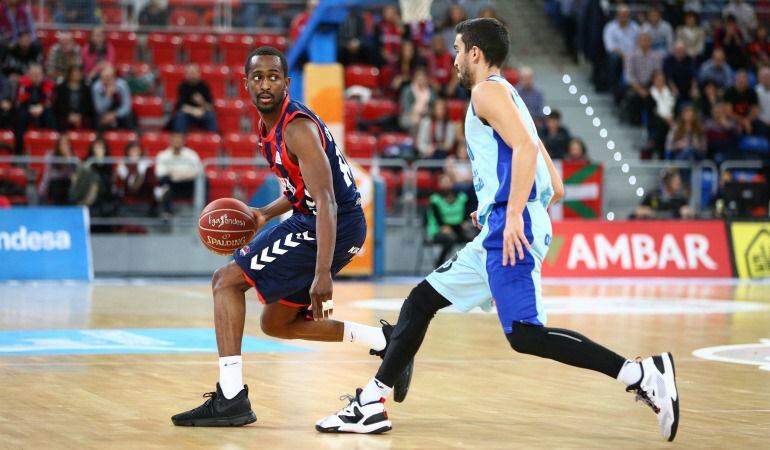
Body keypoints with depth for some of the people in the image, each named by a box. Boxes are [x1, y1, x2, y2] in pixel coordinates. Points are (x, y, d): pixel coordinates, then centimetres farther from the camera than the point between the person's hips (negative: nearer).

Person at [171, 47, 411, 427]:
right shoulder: (269, 126, 10)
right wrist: (265, 215, 11)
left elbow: (326, 200, -30)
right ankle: (383, 341, 24)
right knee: (276, 323, 19)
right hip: (310, 220, 10)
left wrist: (323, 274, -38)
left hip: (336, 226, -10)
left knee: (226, 279, -11)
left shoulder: (297, 128, -20)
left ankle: (231, 397, -15)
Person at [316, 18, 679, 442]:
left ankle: (641, 373, -23)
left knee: (524, 335, -20)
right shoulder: (508, 97, 25)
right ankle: (371, 403, 19)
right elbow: (555, 187, 23)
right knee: (421, 301, 16)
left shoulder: (488, 91, -3)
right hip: (497, 233, 11)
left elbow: (525, 147, -20)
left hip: (509, 227, -11)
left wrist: (513, 214, -26)